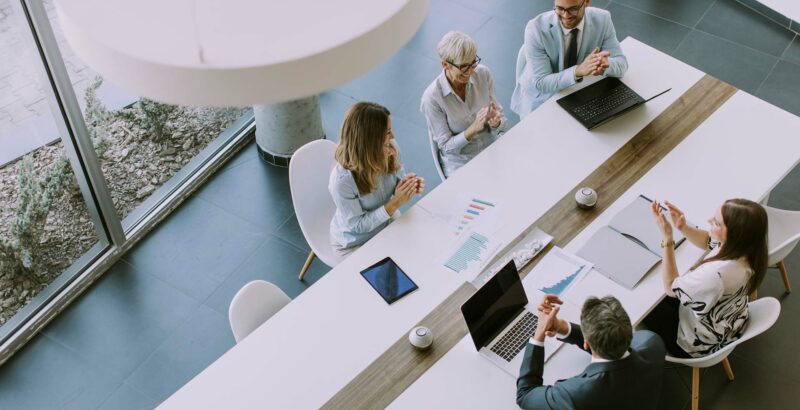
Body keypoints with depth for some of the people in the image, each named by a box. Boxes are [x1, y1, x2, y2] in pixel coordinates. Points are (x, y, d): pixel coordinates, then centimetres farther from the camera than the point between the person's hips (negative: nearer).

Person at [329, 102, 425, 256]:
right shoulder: (342, 180, -33)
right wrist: (395, 203, -31)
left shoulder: (390, 150, -18)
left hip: (388, 222, 5)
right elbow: (357, 226, -23)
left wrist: (409, 187, -20)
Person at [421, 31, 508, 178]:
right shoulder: (432, 98, -18)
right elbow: (446, 146, -11)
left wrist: (495, 122, -21)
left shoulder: (483, 74, -6)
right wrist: (474, 128, -27)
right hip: (460, 165, -4)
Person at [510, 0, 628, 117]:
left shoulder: (602, 19, -13)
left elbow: (621, 63, -8)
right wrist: (578, 71, -41)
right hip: (542, 98, -2)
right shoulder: (536, 28, -24)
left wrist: (605, 65, -33)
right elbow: (541, 83, -24)